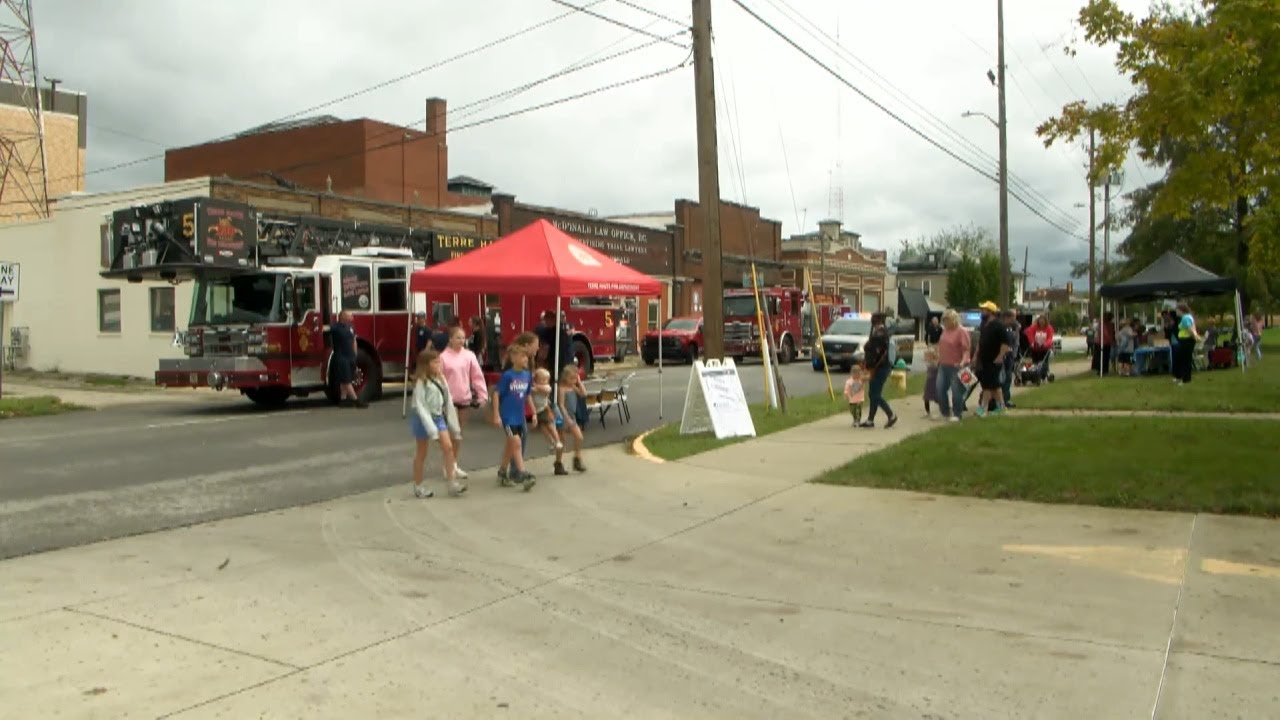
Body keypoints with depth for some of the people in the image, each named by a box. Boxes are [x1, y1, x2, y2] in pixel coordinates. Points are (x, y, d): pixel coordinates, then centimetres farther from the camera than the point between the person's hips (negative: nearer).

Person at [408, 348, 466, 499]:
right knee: (422, 453, 5)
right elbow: (420, 406, -19)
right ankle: (418, 487, 18)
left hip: (438, 417, 6)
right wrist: (431, 428, -24)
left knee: (448, 447, -7)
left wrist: (453, 425, 7)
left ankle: (452, 483, -6)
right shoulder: (421, 382, -15)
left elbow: (447, 401, 8)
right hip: (423, 419, -6)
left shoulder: (440, 379, 6)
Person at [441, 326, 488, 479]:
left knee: (458, 432, 13)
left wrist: (482, 394, -5)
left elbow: (478, 376, 1)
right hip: (449, 399, -4)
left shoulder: (469, 355, 1)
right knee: (453, 433, -5)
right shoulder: (444, 357, -7)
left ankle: (455, 464, 23)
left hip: (464, 399, 4)